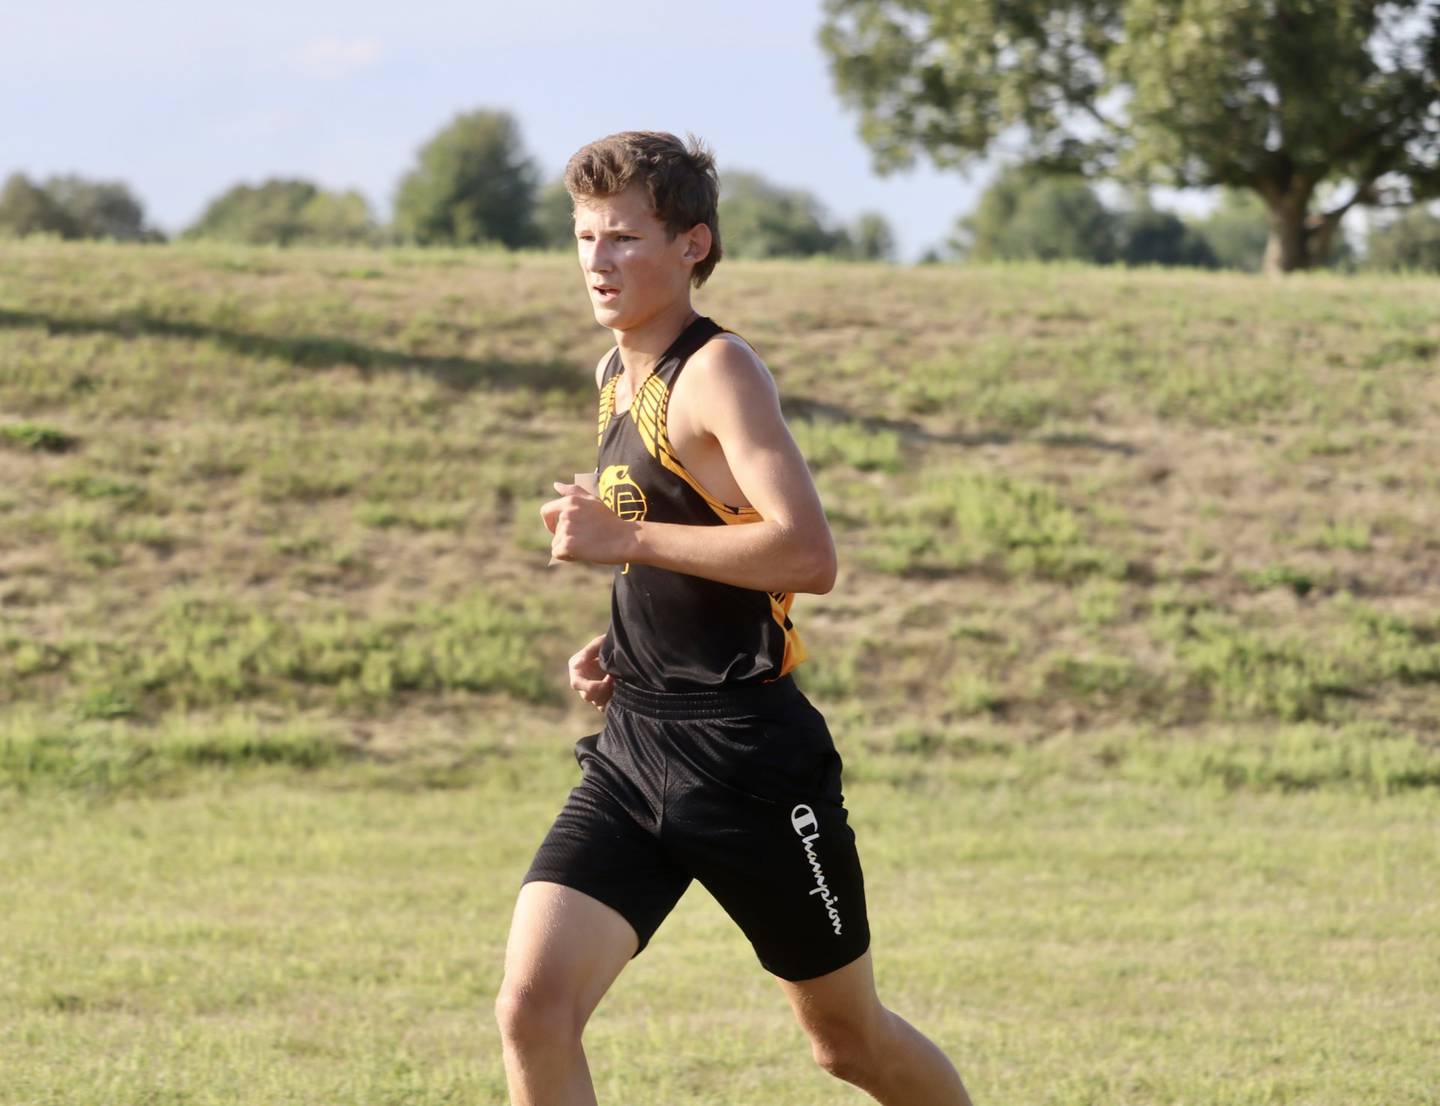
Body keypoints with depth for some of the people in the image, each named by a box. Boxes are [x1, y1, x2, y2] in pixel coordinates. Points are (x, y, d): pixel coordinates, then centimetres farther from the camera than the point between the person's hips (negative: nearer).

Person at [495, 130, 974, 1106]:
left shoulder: (719, 372, -14)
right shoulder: (616, 376, 13)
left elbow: (807, 554, -27)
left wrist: (625, 539, -25)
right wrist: (621, 645, 10)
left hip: (749, 758, -7)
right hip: (633, 753, 7)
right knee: (532, 1009, -12)